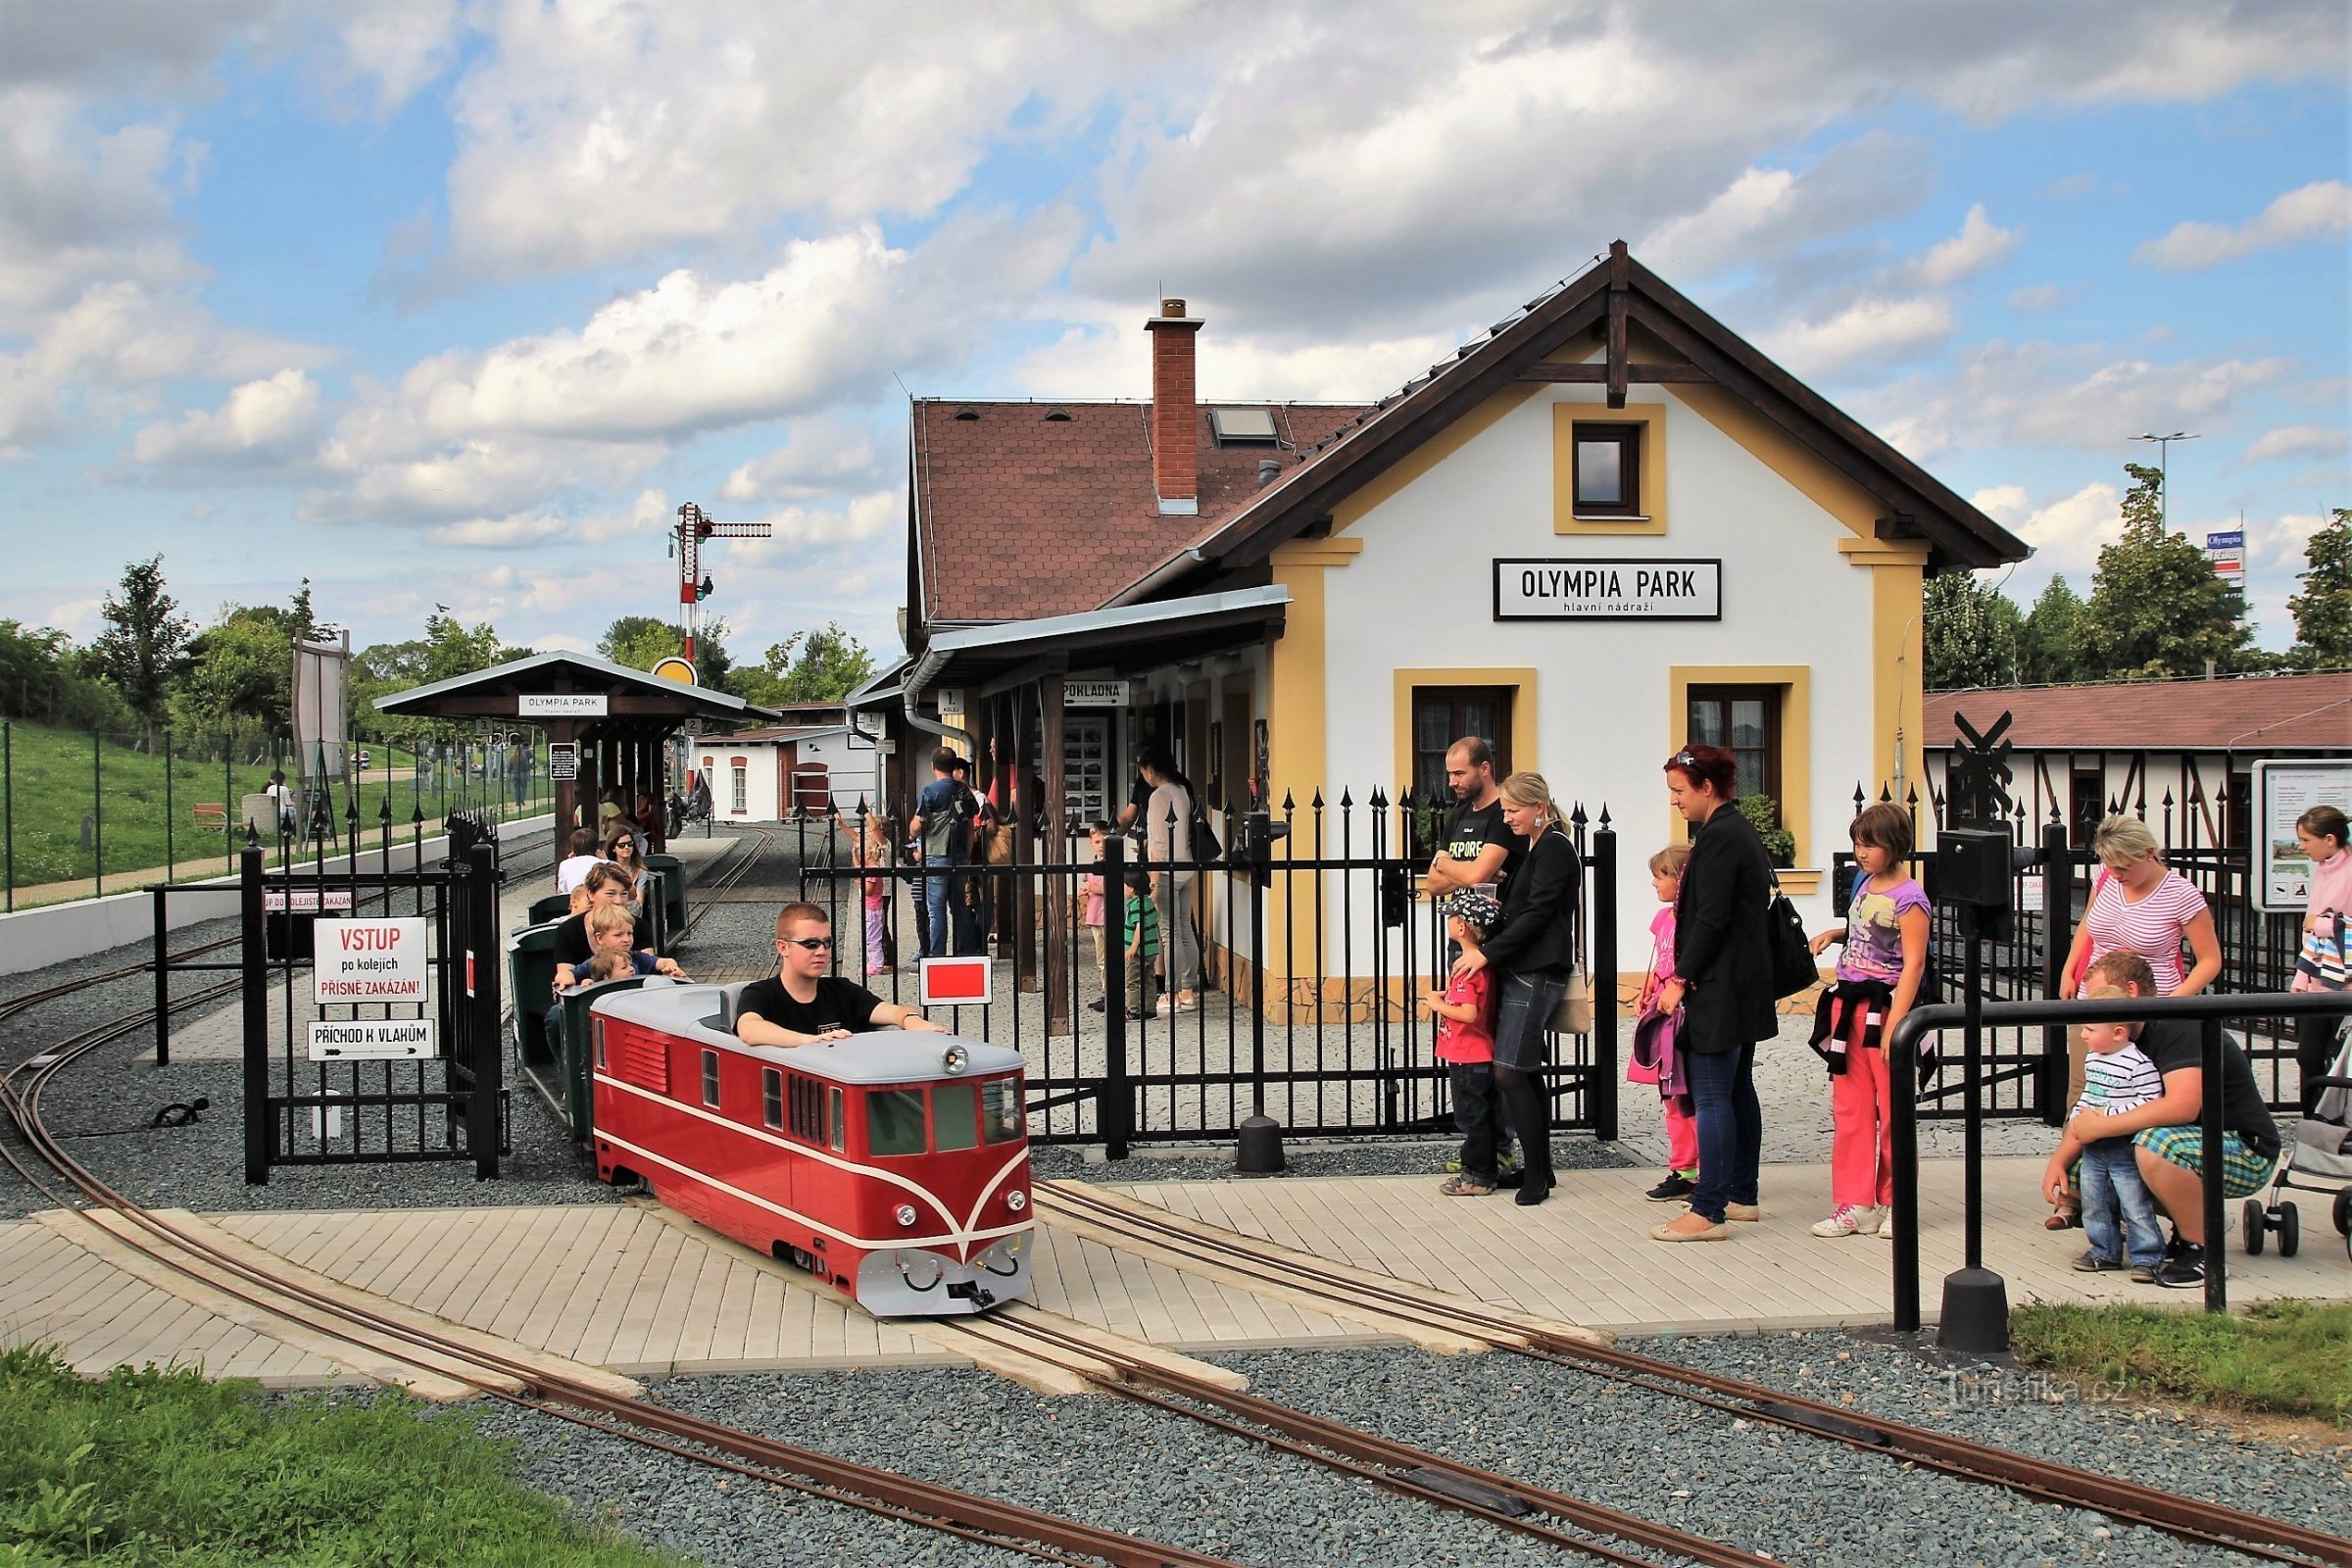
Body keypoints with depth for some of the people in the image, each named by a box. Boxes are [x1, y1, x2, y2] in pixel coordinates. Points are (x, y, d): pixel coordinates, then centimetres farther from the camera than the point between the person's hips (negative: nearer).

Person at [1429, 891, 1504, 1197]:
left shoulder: (1468, 967, -22)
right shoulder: (1482, 963, 9)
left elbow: (1469, 1013, -29)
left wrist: (1438, 1005, -16)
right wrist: (1445, 997, 11)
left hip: (1468, 1058, -10)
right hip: (1480, 1056, 10)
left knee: (1472, 1117, -1)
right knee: (1478, 1116, 17)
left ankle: (1479, 1177, 7)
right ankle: (1484, 1170, 25)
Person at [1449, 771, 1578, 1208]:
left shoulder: (1555, 848, -11)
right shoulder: (1537, 848, 18)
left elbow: (1537, 914, -17)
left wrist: (1488, 953, -16)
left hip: (1536, 974, -10)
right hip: (1523, 971, 10)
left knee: (1509, 1072, -11)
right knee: (1527, 1073, 10)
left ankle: (1535, 1176, -6)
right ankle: (1540, 1170, 17)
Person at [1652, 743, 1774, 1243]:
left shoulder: (1719, 837, -16)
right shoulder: (1741, 831, 15)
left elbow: (1711, 919, -20)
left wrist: (1680, 979, -14)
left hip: (1720, 989, -11)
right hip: (1745, 985, 11)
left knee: (1711, 1097, -9)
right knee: (1738, 1091, 16)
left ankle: (1707, 1211, -9)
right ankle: (1742, 1195, 24)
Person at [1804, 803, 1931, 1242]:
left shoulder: (1908, 899, -14)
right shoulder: (1863, 881, 9)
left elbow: (1913, 964, -17)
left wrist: (1895, 1024, -22)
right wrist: (1835, 934, 9)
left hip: (1885, 1005, -7)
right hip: (1849, 1003, 7)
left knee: (1893, 1111, 4)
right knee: (1849, 1110, 7)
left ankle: (1896, 1204, 16)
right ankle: (1854, 1204, 11)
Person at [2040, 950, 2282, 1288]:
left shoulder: (2177, 1026, -21)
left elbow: (2183, 1106, -34)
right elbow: (2093, 1111, 10)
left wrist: (2101, 1126, -28)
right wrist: (2058, 1159, -6)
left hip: (2248, 1153, -9)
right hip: (2197, 1143, 9)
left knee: (2153, 1144, -34)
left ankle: (2205, 1251, -15)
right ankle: (2188, 1226, 12)